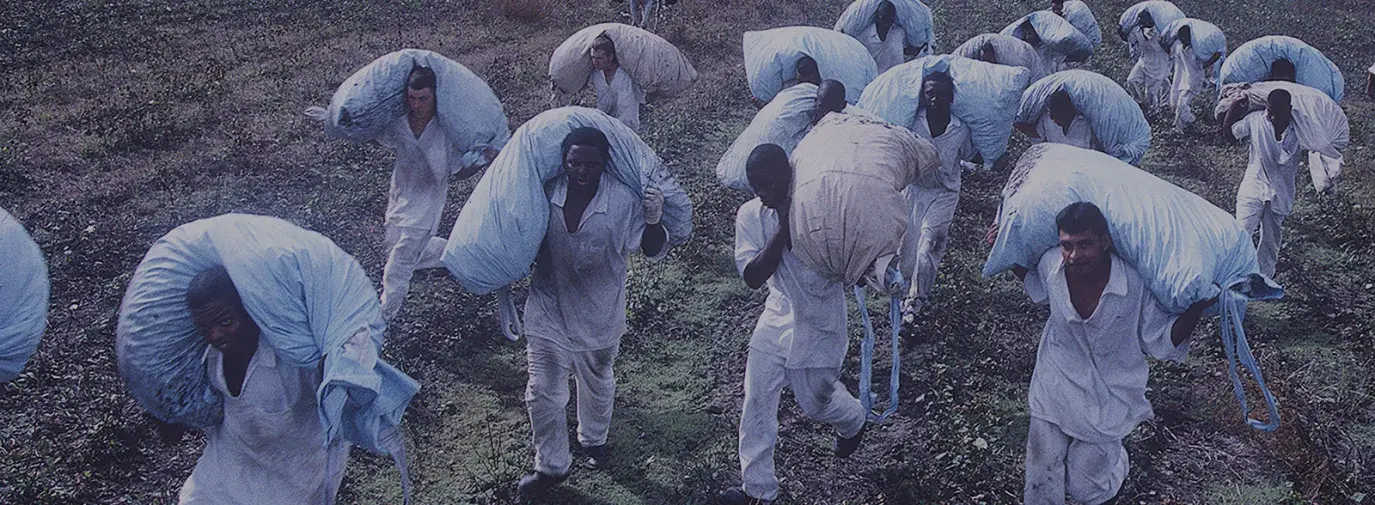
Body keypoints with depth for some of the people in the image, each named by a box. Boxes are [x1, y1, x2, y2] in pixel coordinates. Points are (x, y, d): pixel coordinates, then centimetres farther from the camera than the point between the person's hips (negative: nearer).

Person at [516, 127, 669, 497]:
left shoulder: (622, 200, -21)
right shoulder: (545, 193, -13)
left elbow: (653, 250, -20)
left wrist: (654, 222, -39)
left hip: (598, 314, -1)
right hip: (548, 310, 1)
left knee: (597, 384, 23)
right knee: (543, 390, 6)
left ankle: (594, 439, 52)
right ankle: (551, 465, 26)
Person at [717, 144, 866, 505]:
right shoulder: (750, 215, -10)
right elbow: (752, 277, -18)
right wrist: (782, 231, -28)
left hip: (819, 328, -3)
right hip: (776, 322, 3)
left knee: (816, 402, 12)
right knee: (756, 404, 2)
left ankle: (854, 421, 48)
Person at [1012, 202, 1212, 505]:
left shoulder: (1134, 284, -28)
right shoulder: (1051, 264, -18)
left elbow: (1162, 342, -14)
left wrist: (1196, 309, -29)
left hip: (1107, 399, -2)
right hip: (1054, 388, 2)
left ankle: (1116, 459, 49)